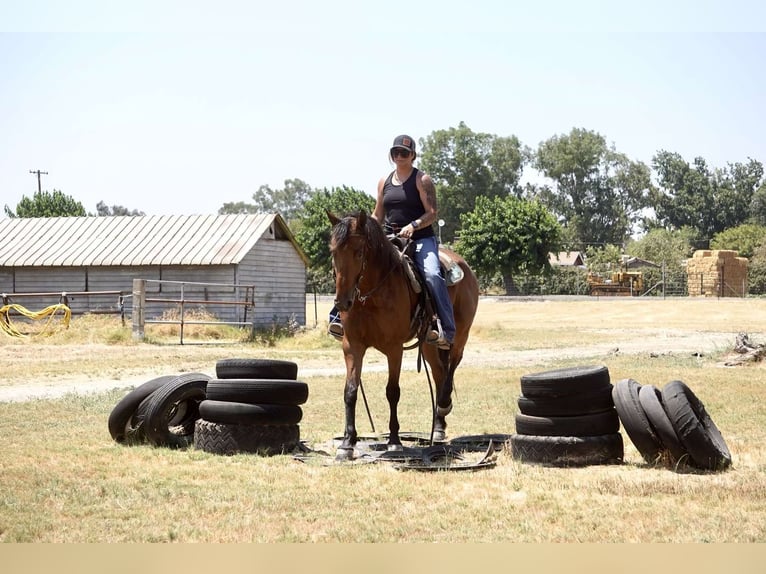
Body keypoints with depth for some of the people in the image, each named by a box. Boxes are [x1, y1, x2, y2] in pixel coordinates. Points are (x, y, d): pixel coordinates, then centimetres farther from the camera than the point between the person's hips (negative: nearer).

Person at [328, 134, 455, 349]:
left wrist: (413, 226, -25)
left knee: (432, 275, -31)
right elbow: (377, 215, 20)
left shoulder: (422, 180, 0)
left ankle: (446, 330, -35)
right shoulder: (384, 182, 15)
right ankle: (340, 318, -7)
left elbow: (432, 213, -8)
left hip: (421, 239, -5)